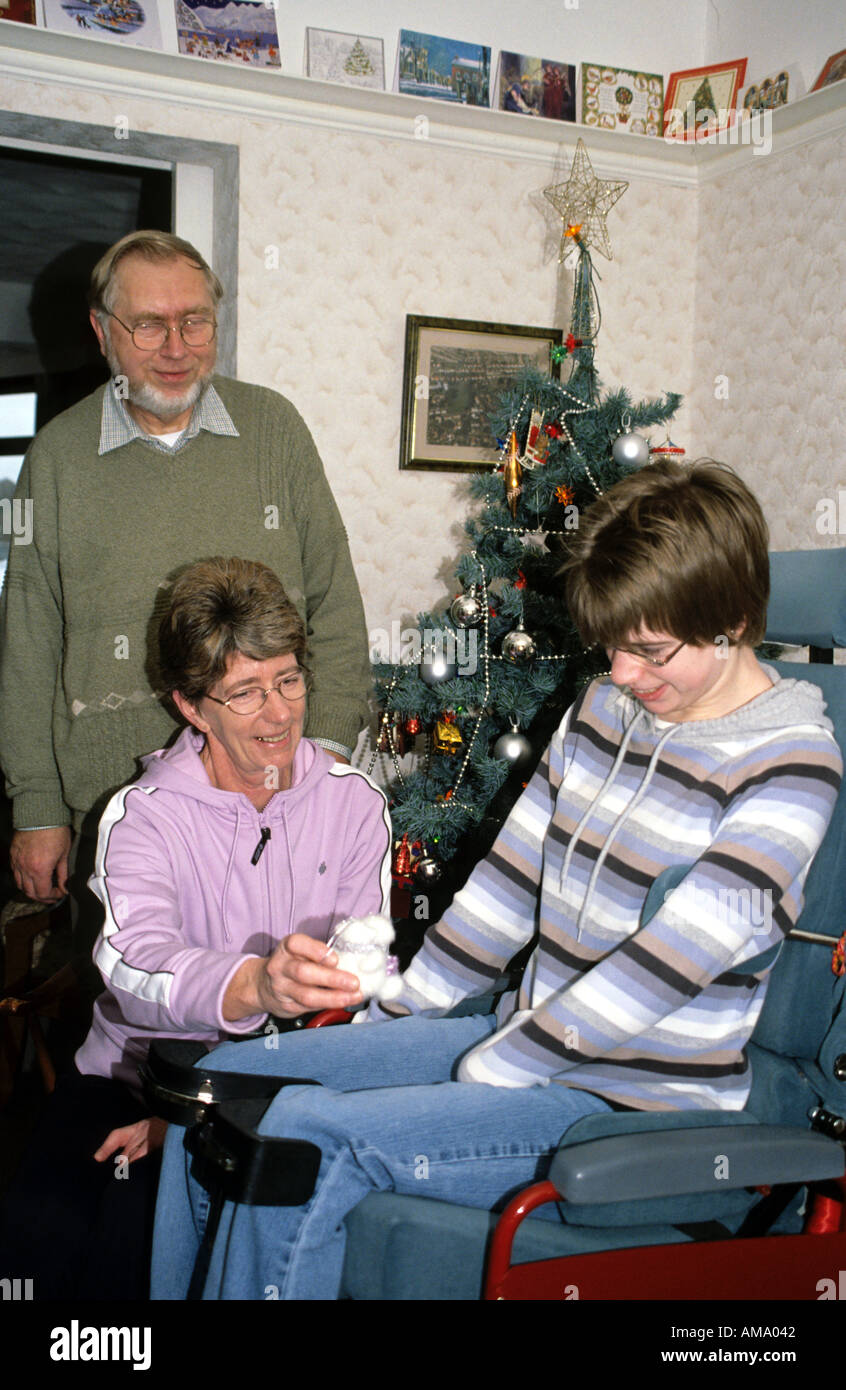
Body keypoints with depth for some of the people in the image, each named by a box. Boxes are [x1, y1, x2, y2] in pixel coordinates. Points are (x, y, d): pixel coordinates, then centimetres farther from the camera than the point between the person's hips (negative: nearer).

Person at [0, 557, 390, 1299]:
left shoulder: (354, 803, -1)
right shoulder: (142, 815, -6)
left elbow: (360, 986, -5)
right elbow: (135, 962, -25)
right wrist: (254, 987, -50)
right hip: (134, 1070, 1)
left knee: (136, 1228, -26)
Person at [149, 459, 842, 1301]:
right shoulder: (603, 708, 7)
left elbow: (666, 964, -21)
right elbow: (509, 882, 11)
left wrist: (483, 1072, -18)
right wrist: (389, 1019, 8)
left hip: (641, 1111, -7)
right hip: (531, 1040, 8)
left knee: (305, 1135, -25)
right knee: (230, 1075, 0)